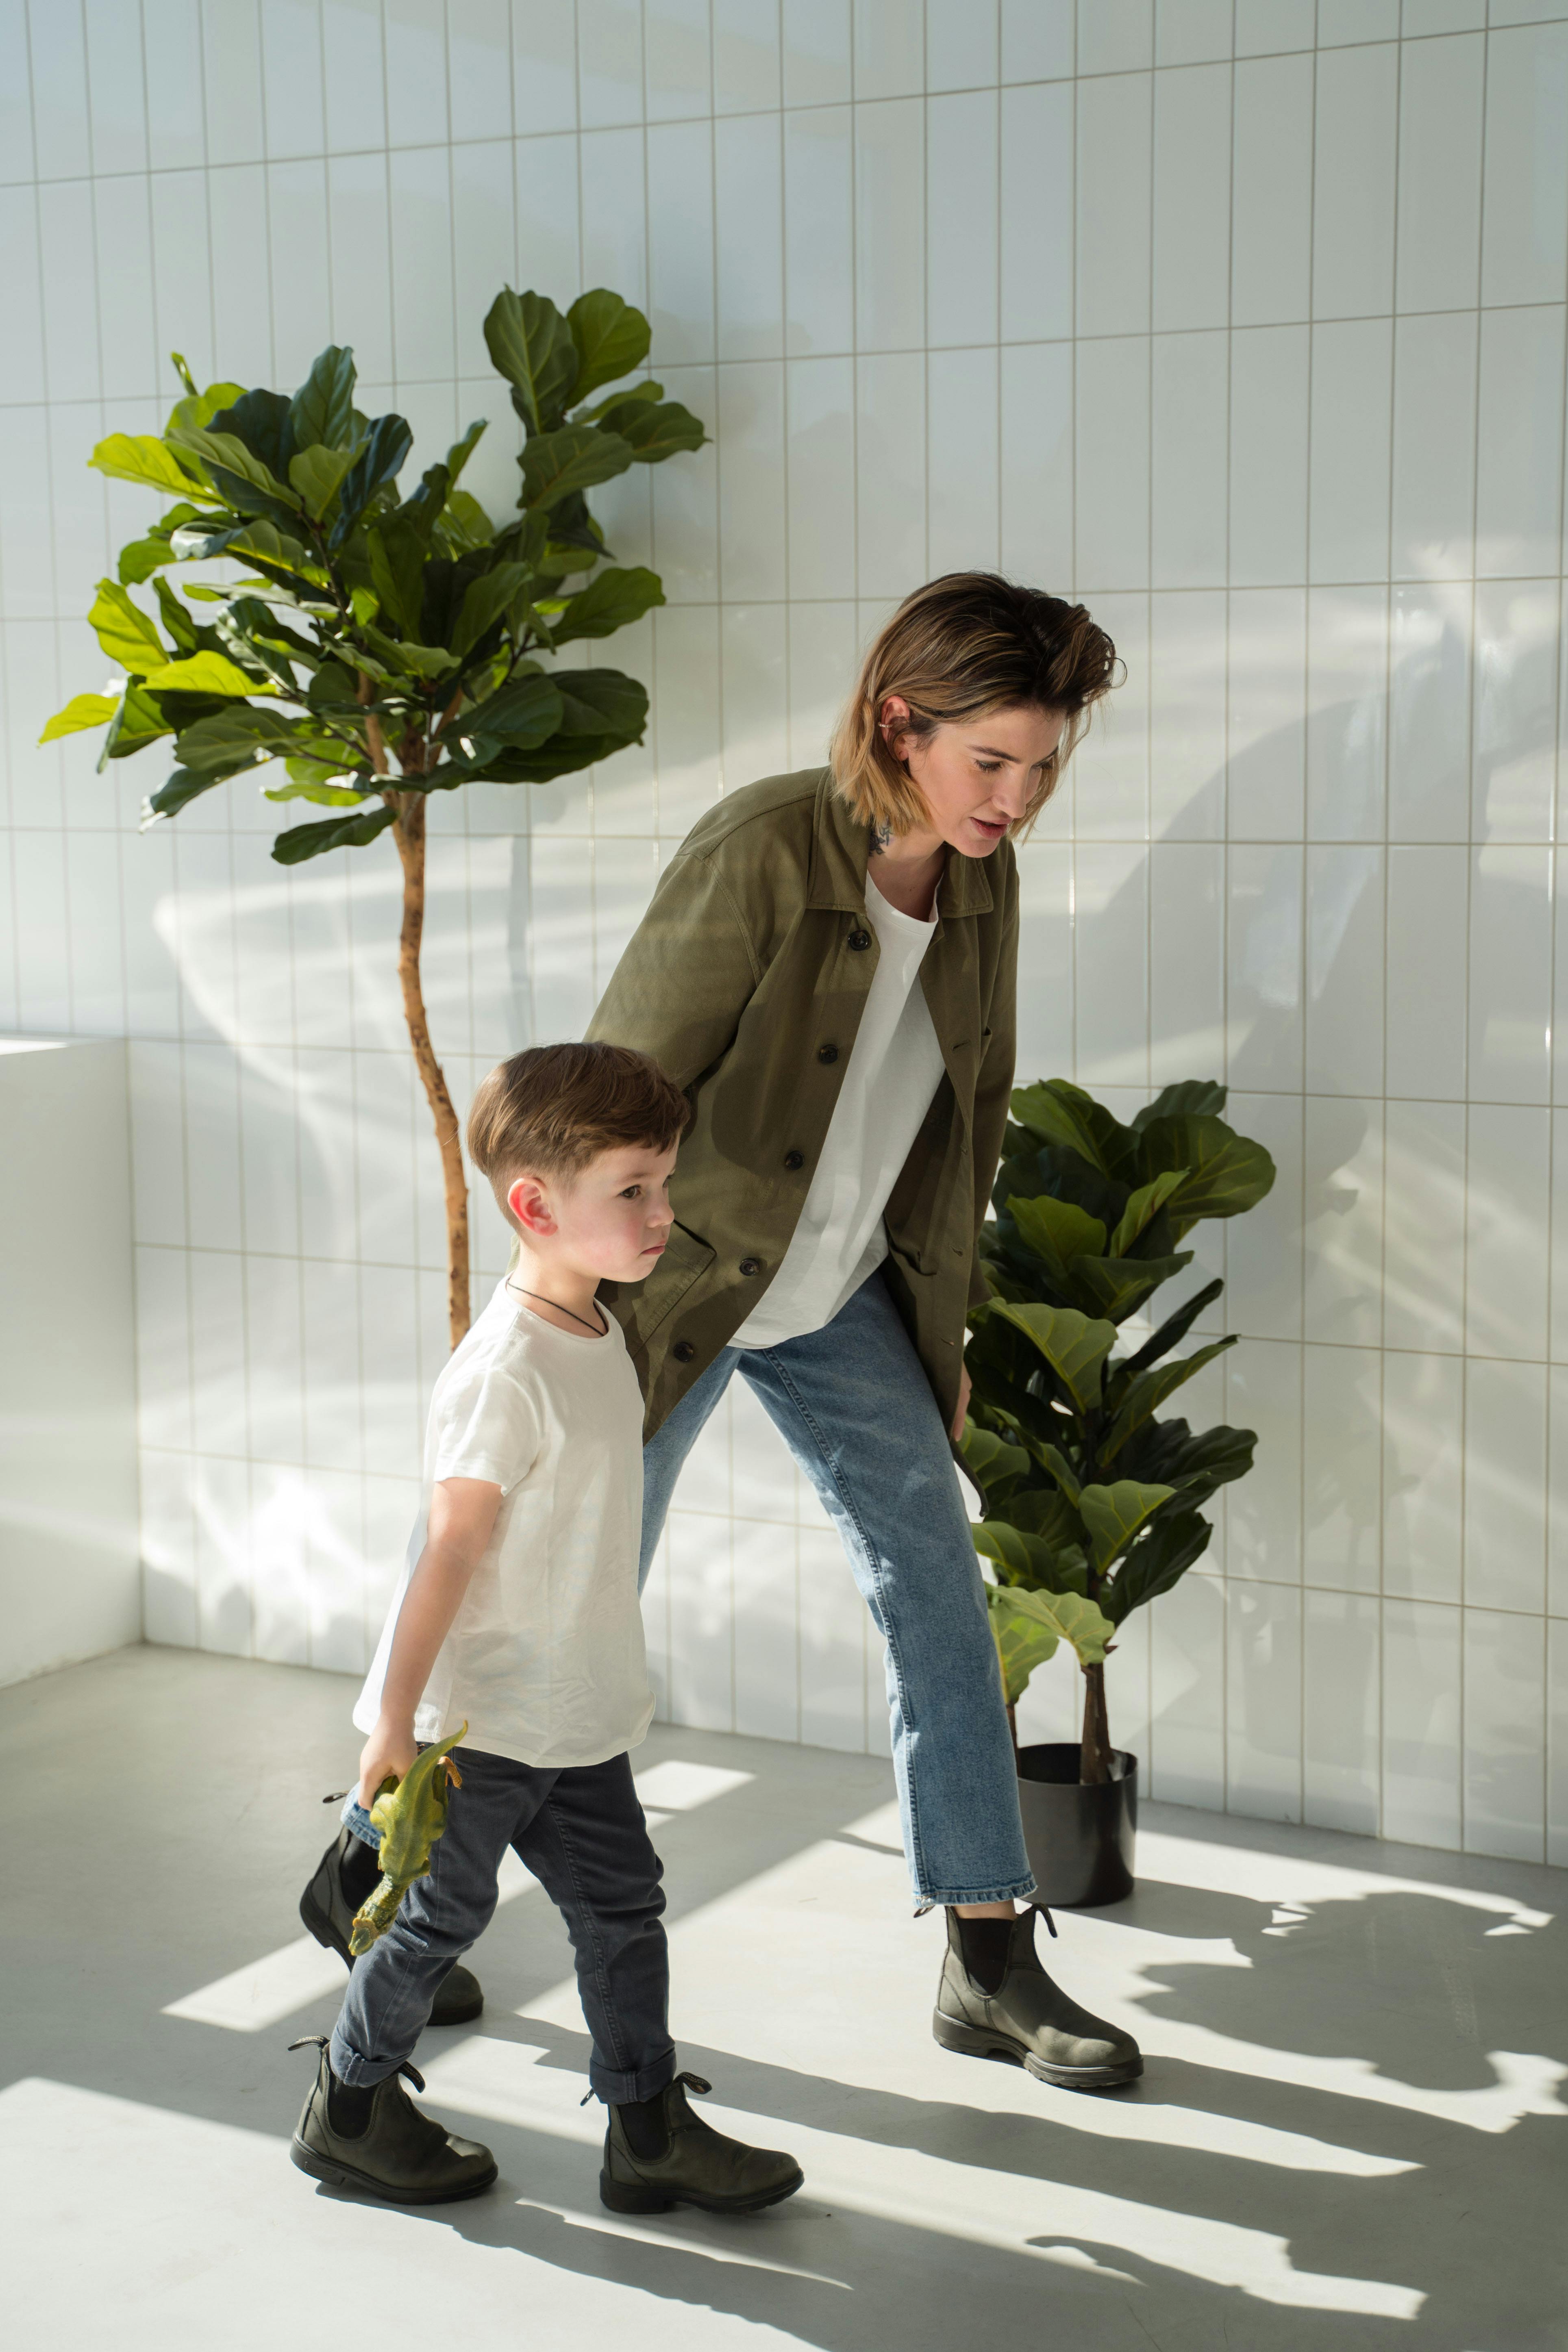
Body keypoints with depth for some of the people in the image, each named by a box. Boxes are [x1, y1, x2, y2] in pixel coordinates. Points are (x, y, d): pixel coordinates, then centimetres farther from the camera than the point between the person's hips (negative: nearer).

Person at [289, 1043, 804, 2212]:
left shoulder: (602, 1336, 5)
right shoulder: (505, 1371, -24)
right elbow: (450, 1549, -24)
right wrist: (395, 1722, -21)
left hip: (579, 1717, 8)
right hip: (479, 1720, -8)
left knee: (624, 1906, 12)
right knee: (442, 1914, 9)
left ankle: (651, 2128, 23)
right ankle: (351, 2109, 29)